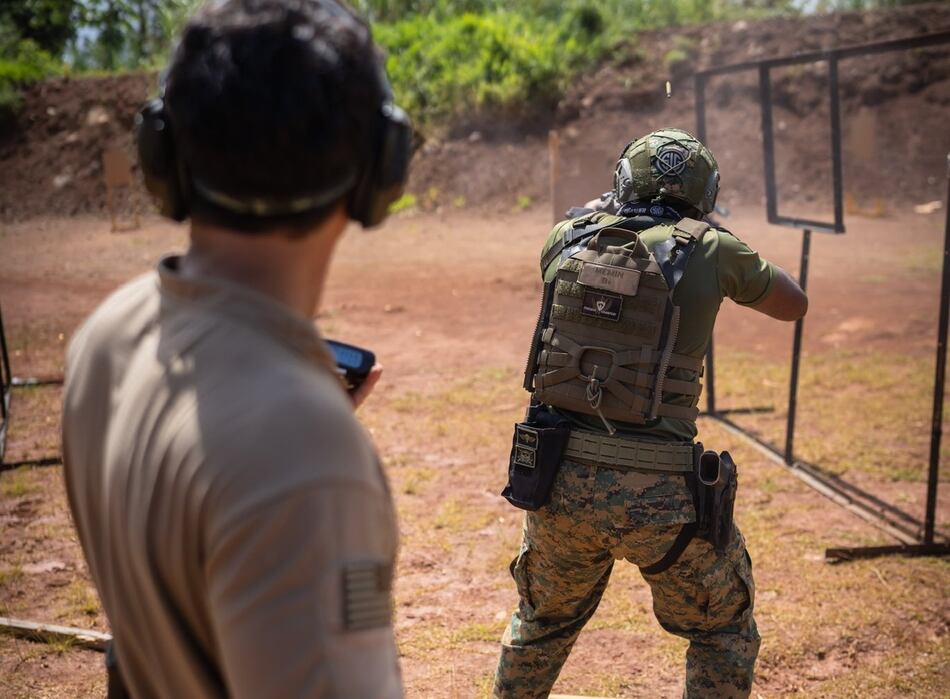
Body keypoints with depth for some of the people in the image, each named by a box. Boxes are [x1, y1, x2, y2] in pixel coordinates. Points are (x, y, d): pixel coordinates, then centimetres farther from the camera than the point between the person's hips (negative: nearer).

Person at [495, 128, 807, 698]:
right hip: (658, 496, -3)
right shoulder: (710, 250, -3)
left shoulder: (569, 238, 5)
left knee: (543, 624, 29)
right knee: (725, 638, 21)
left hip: (559, 480, 4)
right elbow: (794, 304, 15)